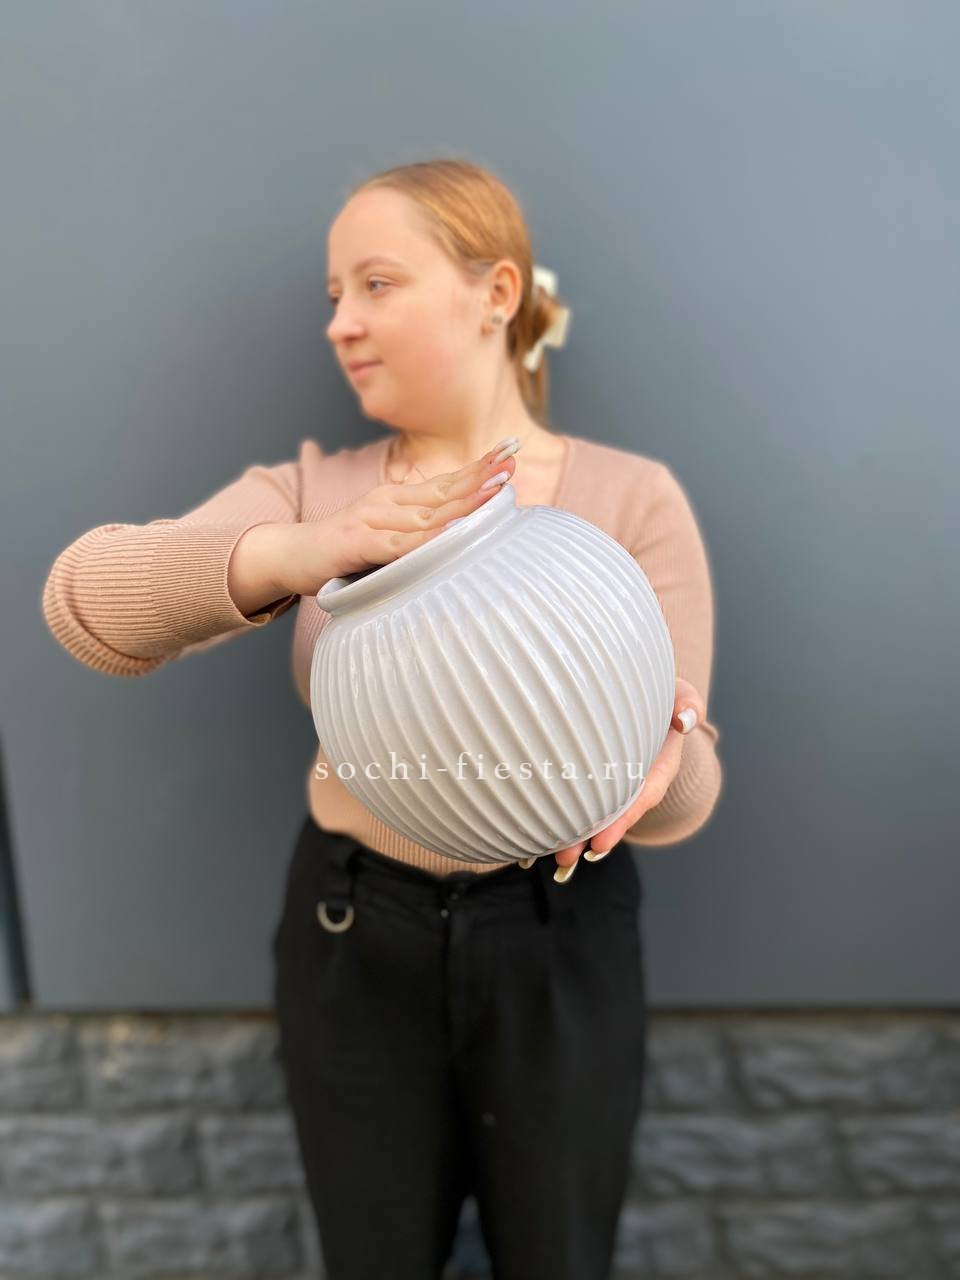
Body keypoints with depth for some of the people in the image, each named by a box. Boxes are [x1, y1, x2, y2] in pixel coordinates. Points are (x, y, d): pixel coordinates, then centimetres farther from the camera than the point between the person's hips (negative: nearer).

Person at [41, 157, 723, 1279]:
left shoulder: (632, 499, -10)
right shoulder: (311, 490, -5)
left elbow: (686, 791, -10)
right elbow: (83, 600, -21)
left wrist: (660, 762, -35)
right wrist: (294, 552, -39)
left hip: (558, 944, -1)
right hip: (352, 936, 2)